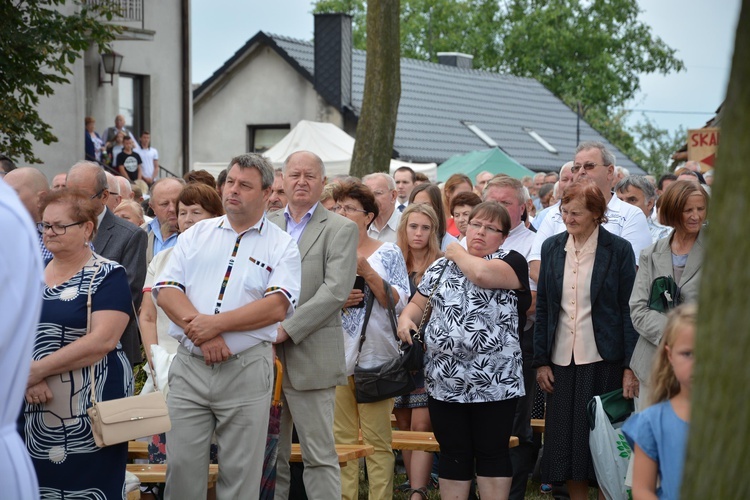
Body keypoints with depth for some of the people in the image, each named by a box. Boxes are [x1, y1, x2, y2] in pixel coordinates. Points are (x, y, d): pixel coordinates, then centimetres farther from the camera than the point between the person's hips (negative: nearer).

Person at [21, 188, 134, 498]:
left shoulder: (107, 275, -5)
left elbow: (102, 341, -17)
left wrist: (37, 369, -15)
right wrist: (28, 376, -14)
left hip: (91, 409, -5)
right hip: (37, 412, 5)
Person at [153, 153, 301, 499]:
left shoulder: (281, 246, 2)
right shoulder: (196, 235, 11)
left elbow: (278, 305, -11)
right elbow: (165, 291, 1)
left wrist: (217, 323, -17)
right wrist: (201, 332, -14)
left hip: (246, 370, -2)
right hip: (189, 365, 2)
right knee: (181, 465, 3)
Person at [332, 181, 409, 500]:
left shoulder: (388, 253, 4)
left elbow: (399, 302, -5)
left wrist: (367, 272, -15)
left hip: (375, 355, -3)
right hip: (336, 356, 3)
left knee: (377, 440, -1)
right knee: (342, 438, 5)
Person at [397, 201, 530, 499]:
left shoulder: (512, 262, -2)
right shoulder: (441, 267, 14)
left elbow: (481, 273, -22)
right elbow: (418, 304, 19)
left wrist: (457, 252, -2)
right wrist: (406, 318, -5)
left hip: (494, 382, -4)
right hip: (445, 382, 4)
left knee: (492, 452, 3)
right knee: (453, 455, 8)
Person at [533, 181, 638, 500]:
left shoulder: (619, 250, -4)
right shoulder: (552, 248, 7)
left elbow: (629, 310, -4)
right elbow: (543, 308, 10)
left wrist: (631, 367, -9)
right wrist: (541, 361, 5)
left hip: (603, 362, -4)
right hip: (562, 361, 4)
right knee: (565, 440, 6)